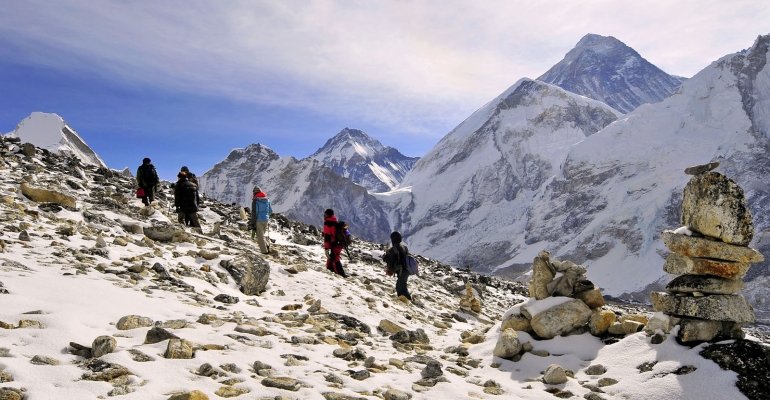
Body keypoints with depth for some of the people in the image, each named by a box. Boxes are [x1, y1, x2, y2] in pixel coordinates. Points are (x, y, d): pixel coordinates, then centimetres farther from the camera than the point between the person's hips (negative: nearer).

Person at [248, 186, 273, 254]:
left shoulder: (255, 201, -11)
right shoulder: (267, 199, 6)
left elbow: (254, 213, -13)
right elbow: (270, 211, 13)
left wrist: (252, 223, -8)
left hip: (258, 220, -6)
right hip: (266, 220, 6)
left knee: (260, 236, 2)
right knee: (261, 235, 21)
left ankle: (264, 251, 0)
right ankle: (267, 248, 9)